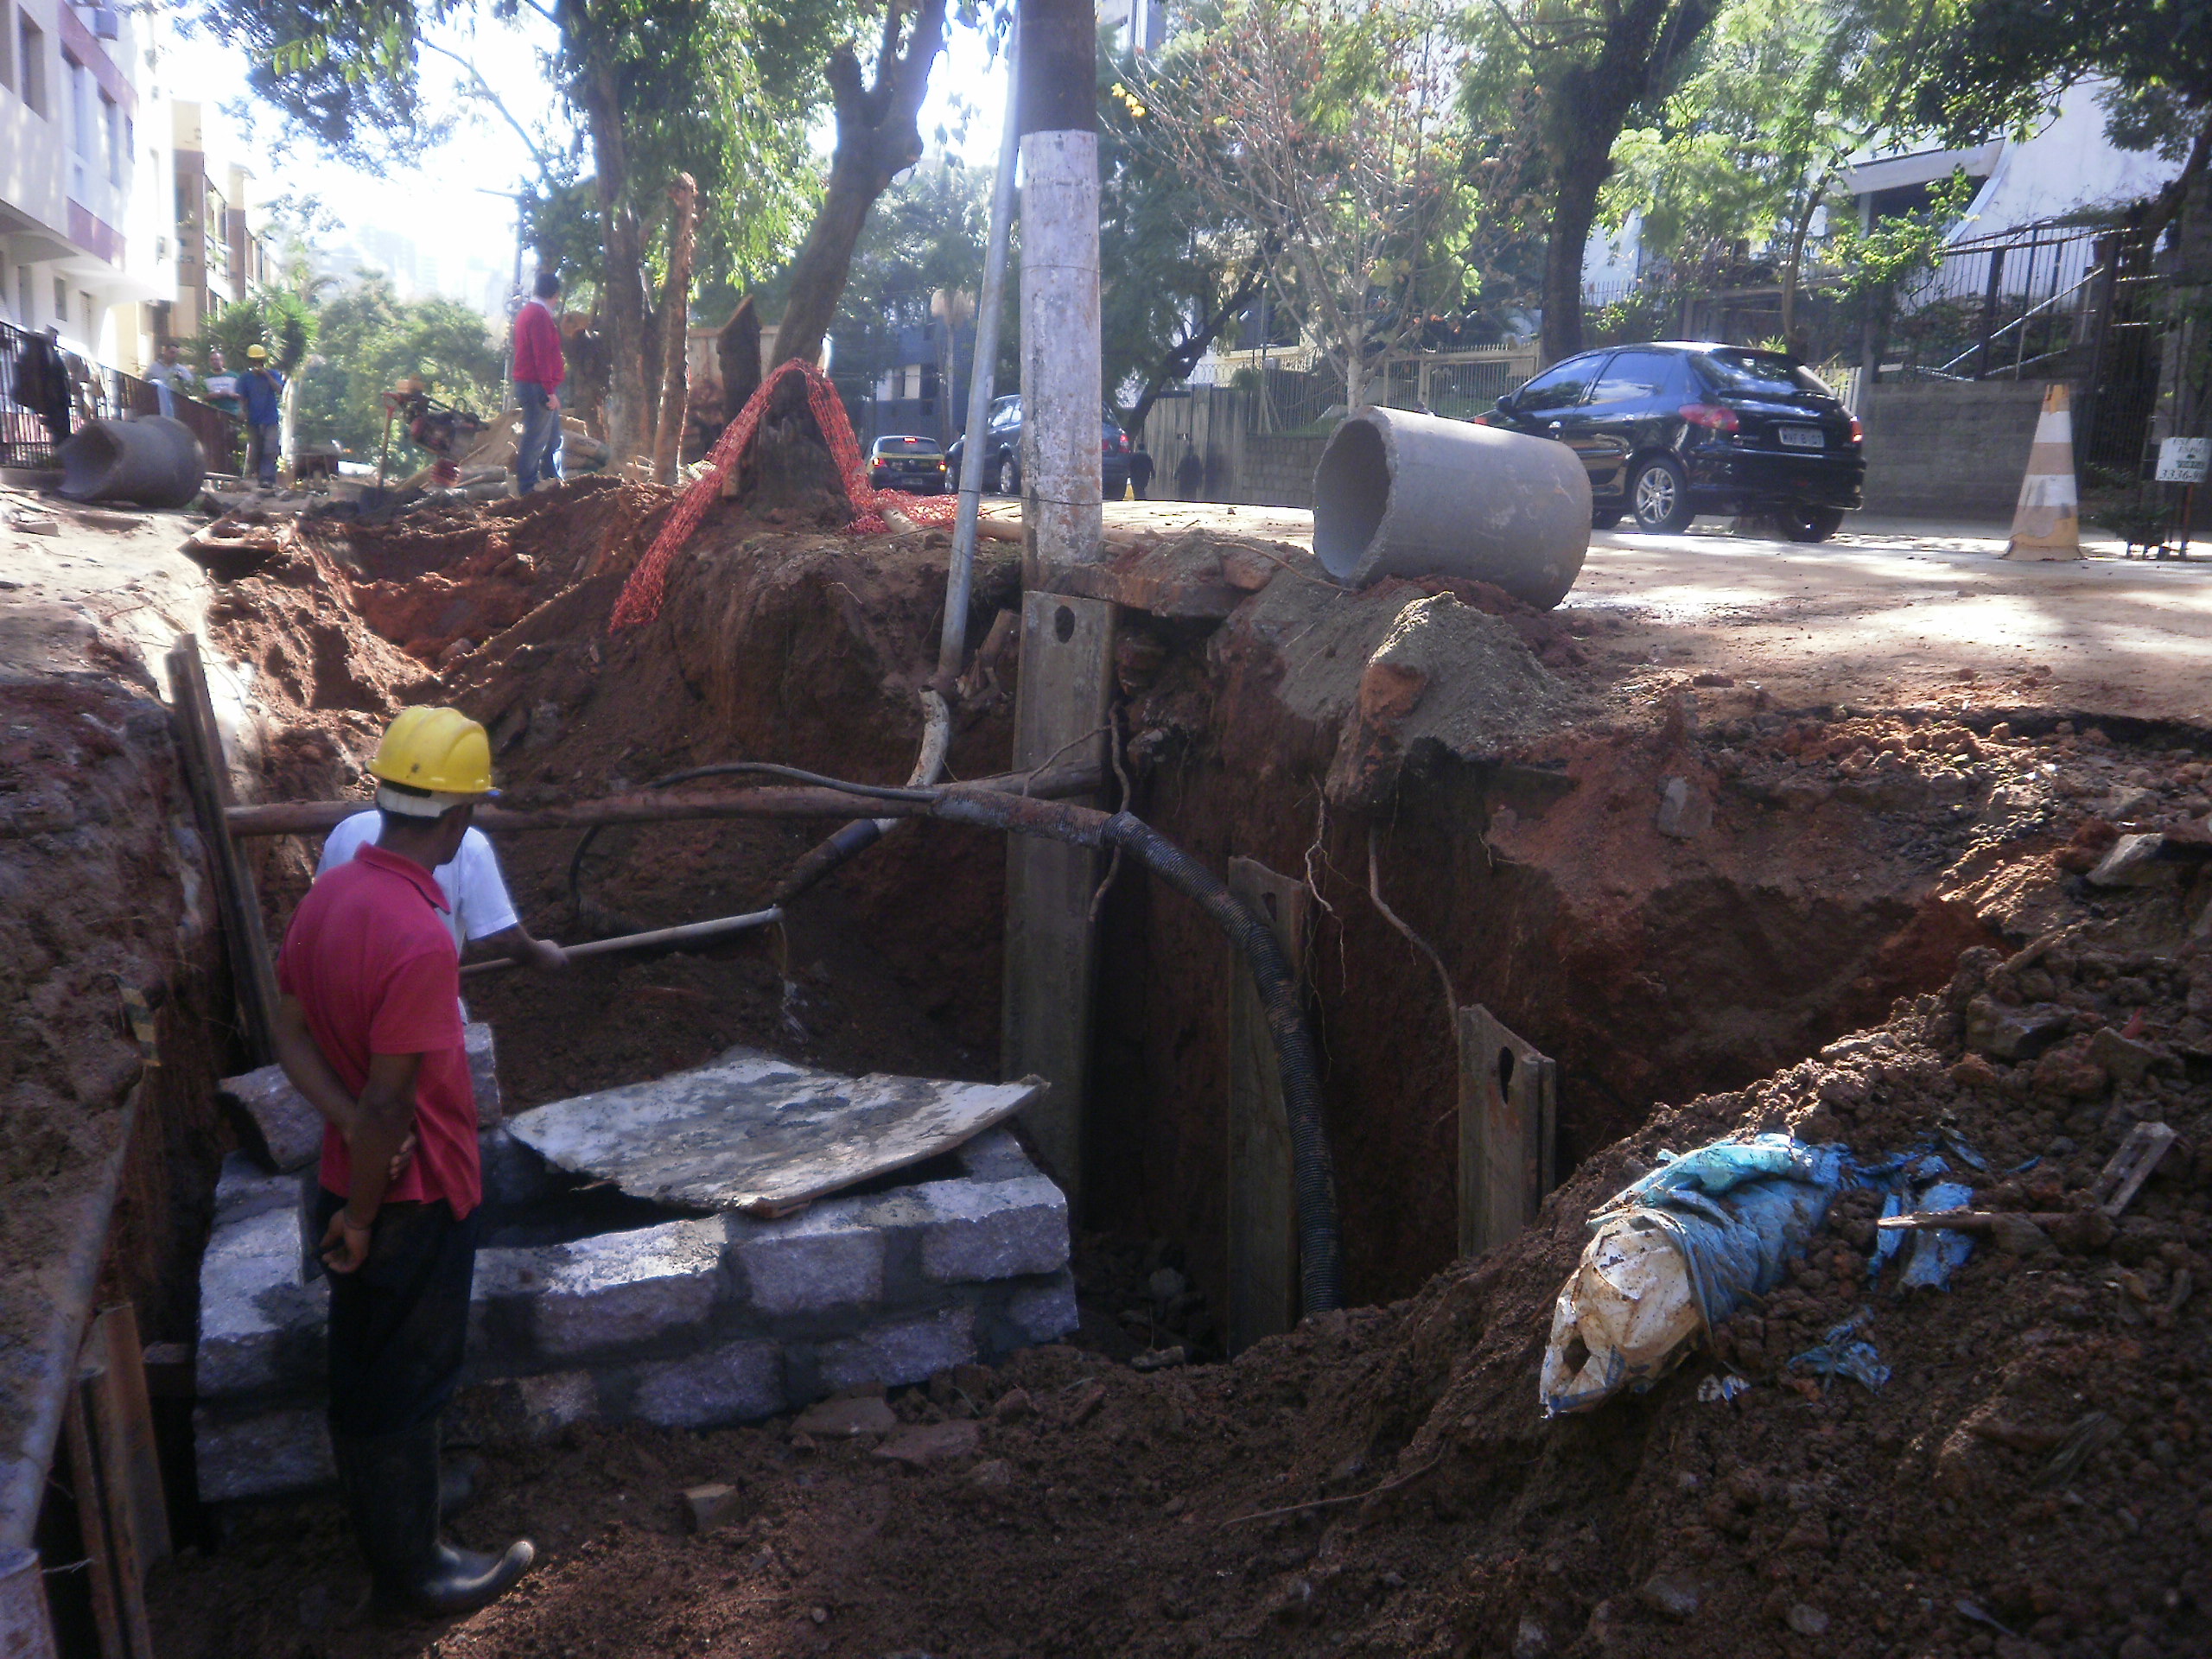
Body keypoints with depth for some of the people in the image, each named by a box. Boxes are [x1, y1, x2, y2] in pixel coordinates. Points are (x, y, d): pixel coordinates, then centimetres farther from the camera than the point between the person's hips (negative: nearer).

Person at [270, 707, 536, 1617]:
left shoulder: (328, 894, -3)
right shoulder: (420, 941, -31)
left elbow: (292, 1037, 1)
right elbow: (389, 1104, -27)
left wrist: (356, 1138, -10)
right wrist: (362, 1219, -14)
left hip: (353, 1181, 8)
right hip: (415, 1200, -8)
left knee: (364, 1368, 25)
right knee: (405, 1388, 9)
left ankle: (379, 1527, 46)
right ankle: (416, 1573, 28)